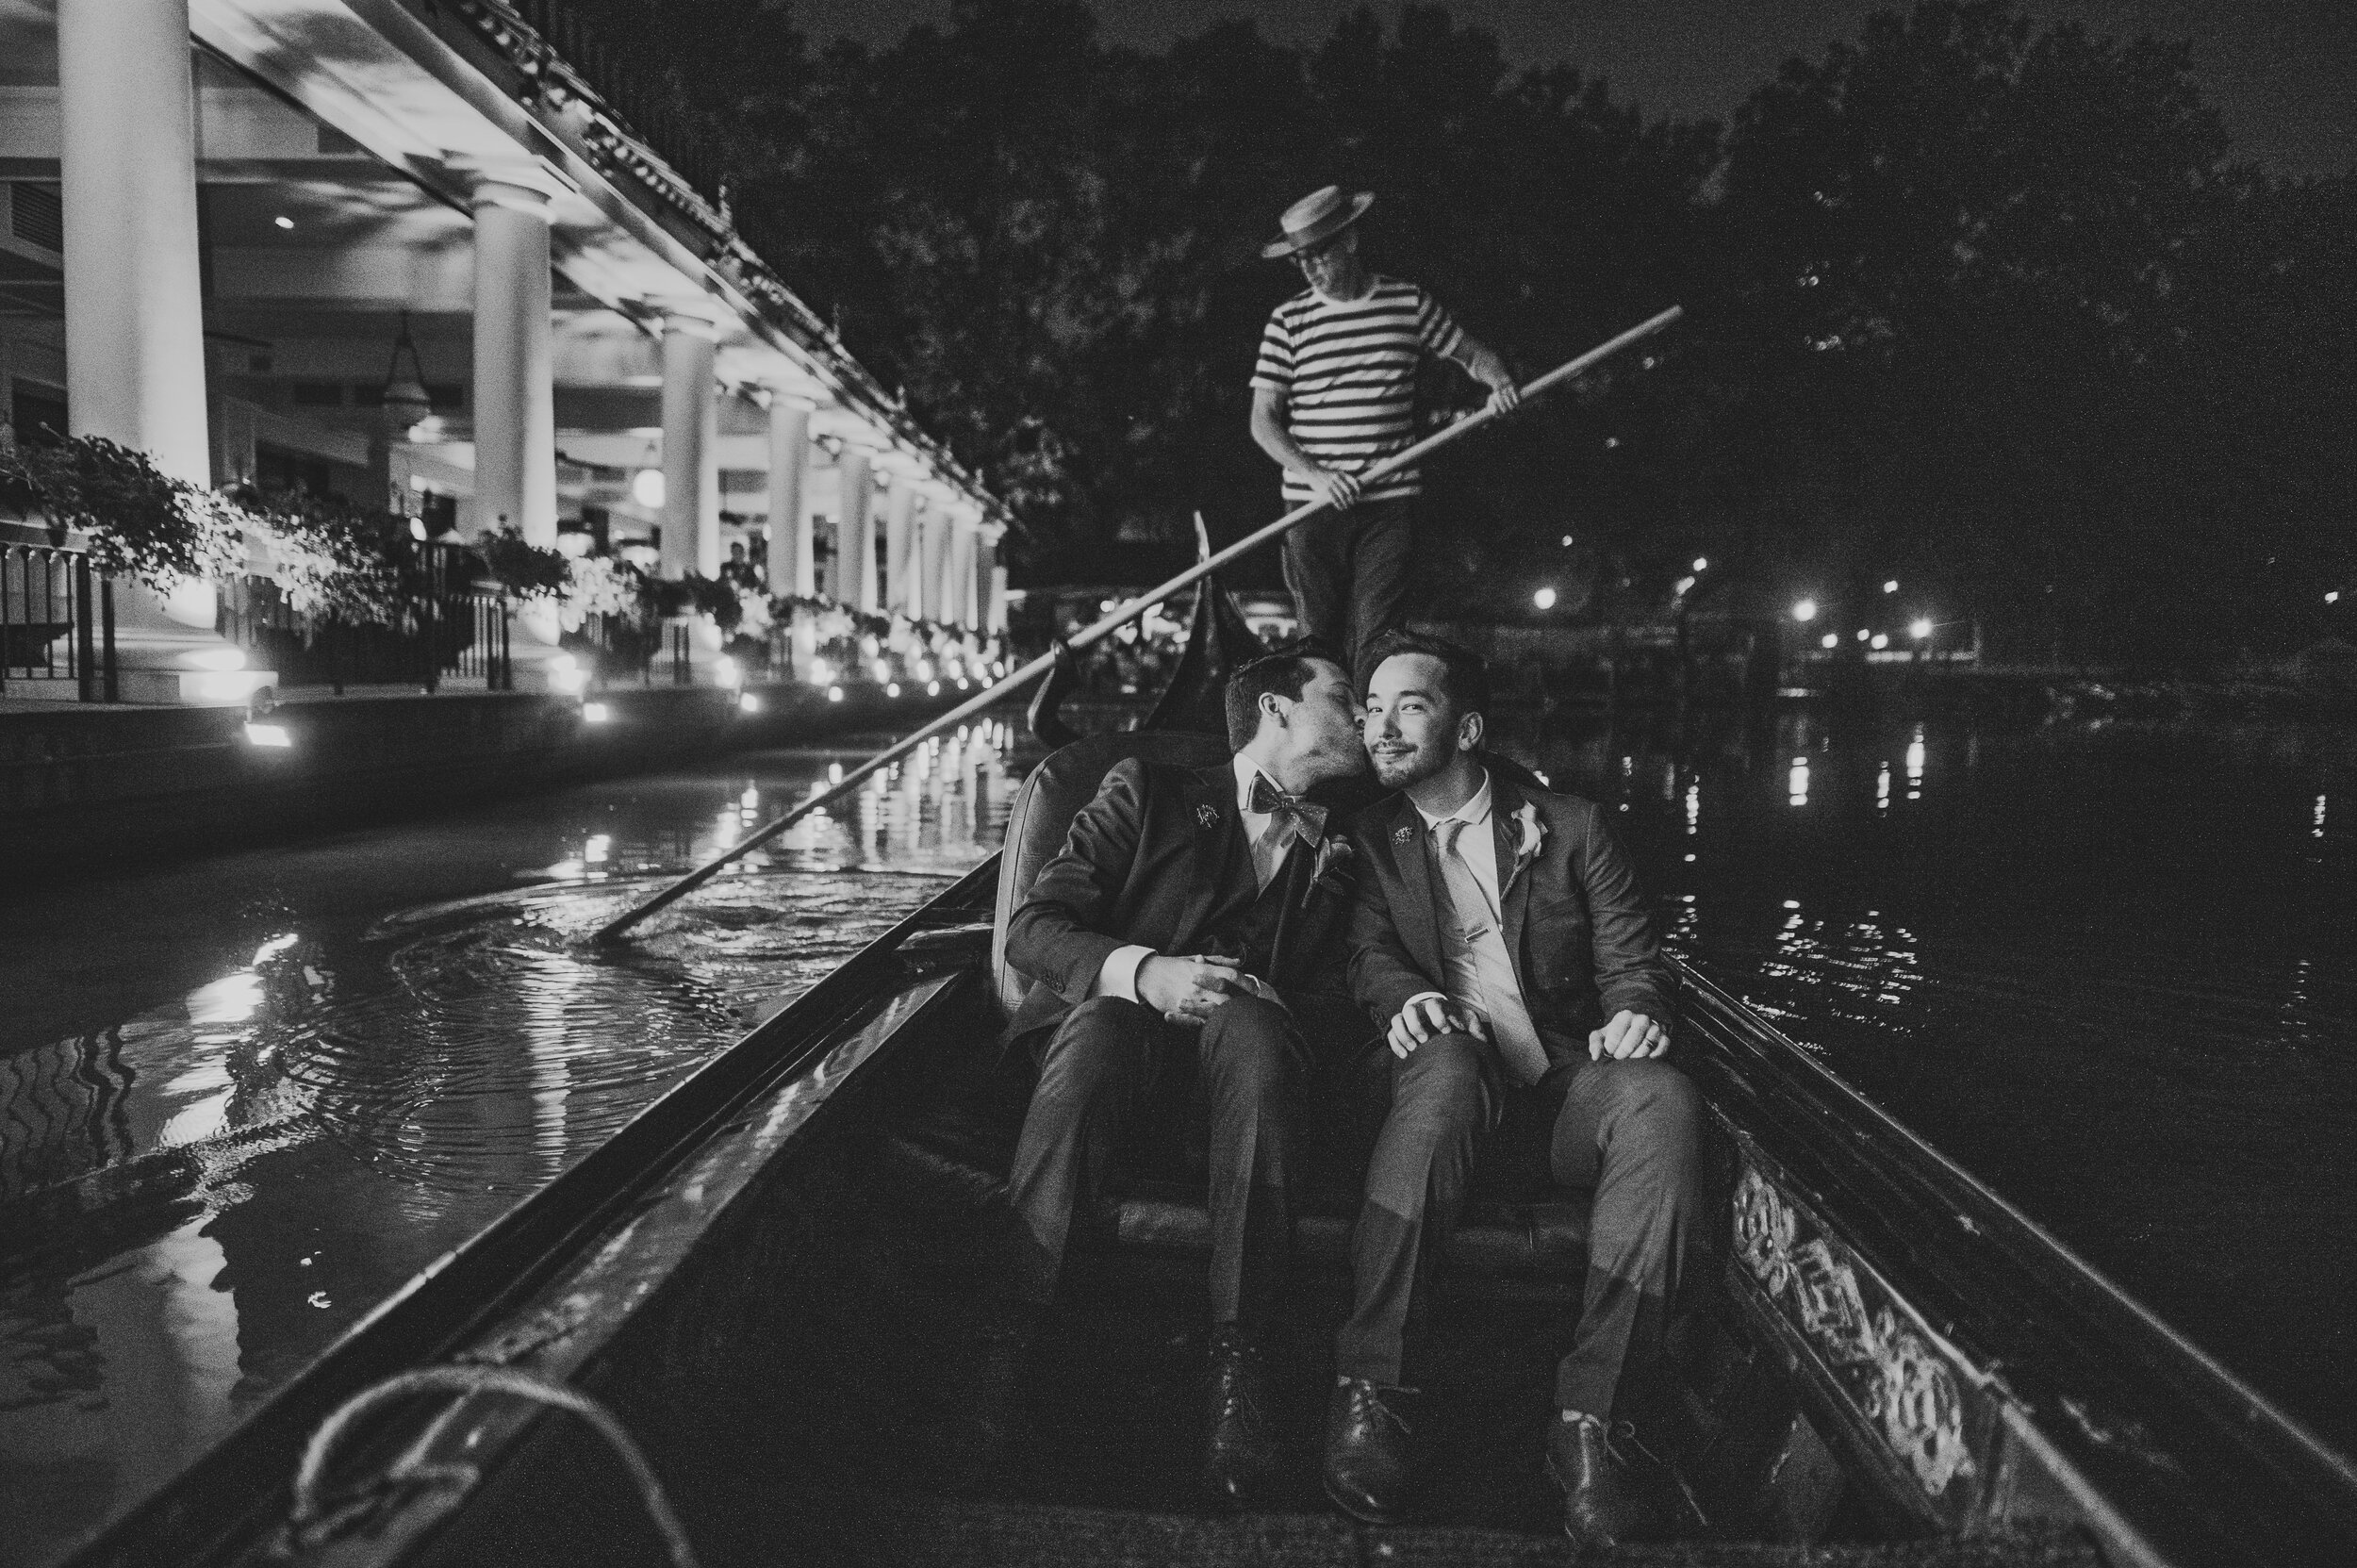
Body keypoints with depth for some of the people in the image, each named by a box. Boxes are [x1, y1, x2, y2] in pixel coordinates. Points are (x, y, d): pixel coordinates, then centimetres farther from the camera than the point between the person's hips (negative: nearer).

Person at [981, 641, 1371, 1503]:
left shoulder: (1335, 853, 18)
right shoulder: (1149, 792, 7)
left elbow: (1334, 997, 9)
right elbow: (1032, 928, -2)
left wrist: (1270, 1002, -13)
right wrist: (1142, 971, -19)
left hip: (1242, 1044, 2)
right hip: (1114, 1019, -2)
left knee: (1248, 1022, -34)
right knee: (1098, 1032, -38)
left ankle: (1237, 1361, -38)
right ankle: (1007, 1342, -35)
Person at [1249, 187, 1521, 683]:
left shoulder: (1410, 303, 5)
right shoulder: (1288, 321, 3)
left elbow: (1473, 354, 17)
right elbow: (1263, 421, 1)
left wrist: (1501, 382, -7)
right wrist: (1315, 475, -14)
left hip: (1390, 503, 0)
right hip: (1313, 507, 1)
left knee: (1377, 641, -7)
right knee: (1318, 639, 4)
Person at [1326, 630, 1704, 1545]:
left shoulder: (1571, 827, 15)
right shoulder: (1369, 839, 15)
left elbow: (1630, 956, 10)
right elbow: (1369, 952, 2)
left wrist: (1634, 1011, -12)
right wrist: (1407, 997, -20)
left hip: (1562, 1079, 1)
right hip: (1450, 1075, -1)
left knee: (1661, 1099, -32)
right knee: (1445, 1062, -38)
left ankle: (1590, 1419, -33)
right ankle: (1365, 1392, -38)